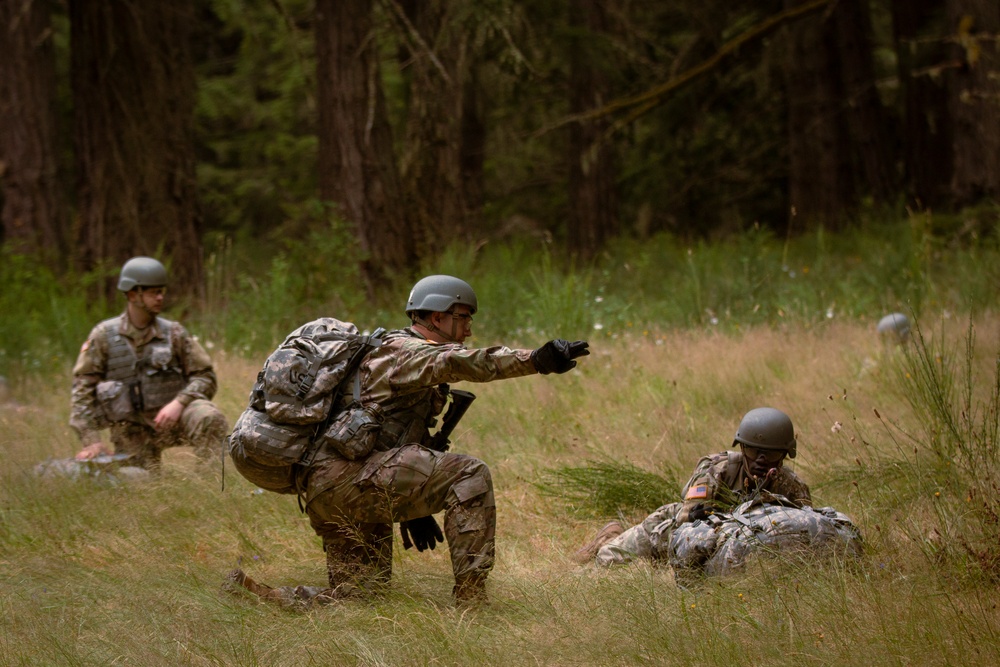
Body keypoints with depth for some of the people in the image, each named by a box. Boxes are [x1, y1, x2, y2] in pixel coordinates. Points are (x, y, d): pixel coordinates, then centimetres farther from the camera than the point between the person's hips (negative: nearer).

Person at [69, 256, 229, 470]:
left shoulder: (174, 333, 4)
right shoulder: (103, 336, 1)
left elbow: (205, 377, 1)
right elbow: (82, 389, 1)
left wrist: (179, 402, -19)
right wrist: (91, 440, -8)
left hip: (168, 417, 0)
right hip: (130, 430, 0)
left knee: (209, 418, -29)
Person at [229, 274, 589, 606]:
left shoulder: (410, 355, 27)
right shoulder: (402, 351, -6)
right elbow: (456, 361, -28)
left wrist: (413, 512, 32)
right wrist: (536, 360, -40)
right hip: (346, 474, -10)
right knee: (469, 474, -18)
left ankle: (249, 591, 15)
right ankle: (470, 602, -20)